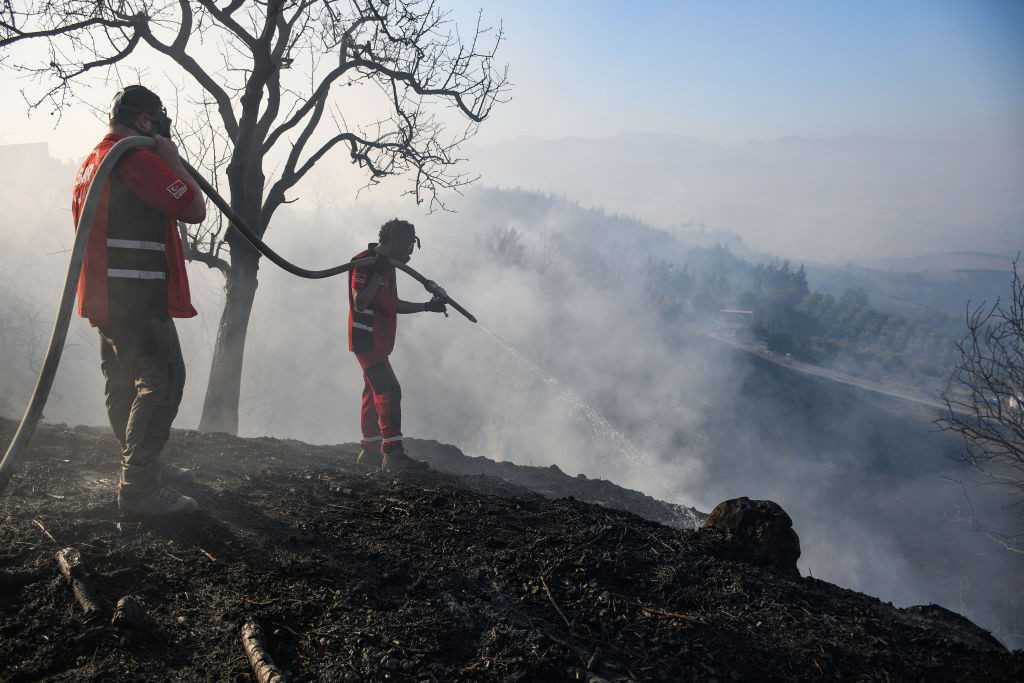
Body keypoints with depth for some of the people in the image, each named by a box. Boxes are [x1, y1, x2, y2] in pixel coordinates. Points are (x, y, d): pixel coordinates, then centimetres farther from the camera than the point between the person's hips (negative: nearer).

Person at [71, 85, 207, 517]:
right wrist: (172, 159, -2)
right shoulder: (138, 158, -13)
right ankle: (139, 490, -12)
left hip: (103, 297, 11)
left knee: (125, 384, 17)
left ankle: (147, 468, 31)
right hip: (137, 297, -11)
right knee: (161, 381, -11)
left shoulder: (91, 163, 20)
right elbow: (194, 209, -14)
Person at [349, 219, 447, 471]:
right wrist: (378, 274, -24)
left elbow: (393, 305, 23)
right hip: (367, 339, -10)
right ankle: (393, 454, -19)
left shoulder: (387, 264, 17)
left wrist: (427, 306, 17)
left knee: (374, 393, 12)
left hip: (379, 342, 10)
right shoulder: (364, 263, -13)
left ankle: (369, 452, 20)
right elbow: (359, 303, -21)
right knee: (389, 391, -17)